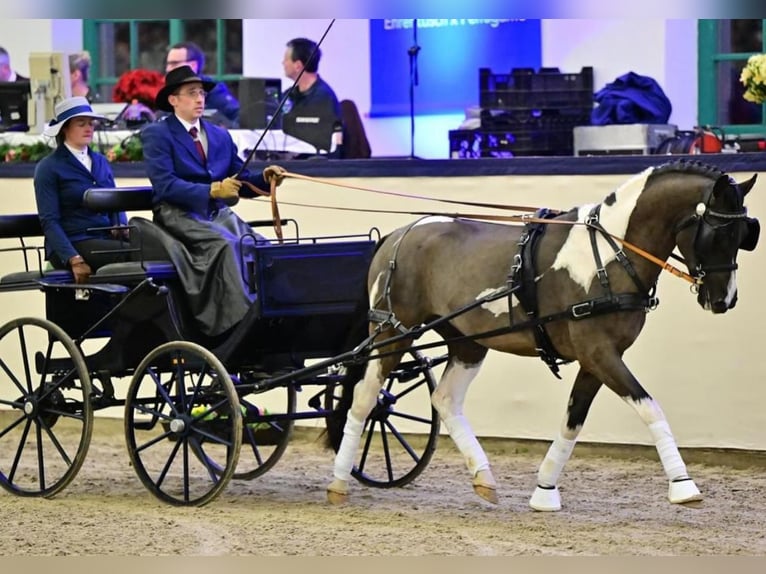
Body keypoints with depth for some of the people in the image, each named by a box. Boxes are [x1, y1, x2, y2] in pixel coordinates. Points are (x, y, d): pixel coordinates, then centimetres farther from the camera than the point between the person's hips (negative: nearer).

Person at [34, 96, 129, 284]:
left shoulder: (101, 162, 21)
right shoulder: (48, 168, 3)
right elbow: (49, 221, -5)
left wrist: (121, 226, -3)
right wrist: (74, 260, -18)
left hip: (106, 240, 6)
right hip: (72, 243, -5)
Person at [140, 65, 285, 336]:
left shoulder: (221, 136, 22)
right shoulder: (156, 134, 2)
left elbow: (241, 181, 19)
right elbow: (164, 185, -11)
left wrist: (264, 178, -4)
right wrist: (212, 190, -20)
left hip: (218, 212, 6)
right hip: (178, 213, -6)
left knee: (257, 244, -24)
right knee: (226, 243, -33)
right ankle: (241, 319, -39)